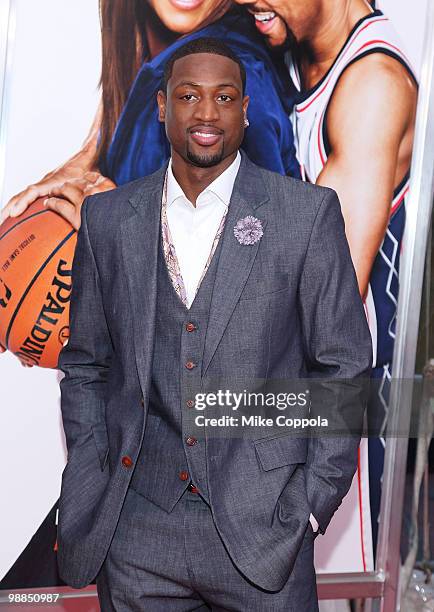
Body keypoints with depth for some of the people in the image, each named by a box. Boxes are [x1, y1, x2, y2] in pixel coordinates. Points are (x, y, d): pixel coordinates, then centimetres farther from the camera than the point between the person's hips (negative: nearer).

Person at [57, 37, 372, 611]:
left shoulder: (309, 212, -5)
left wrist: (313, 505, -5)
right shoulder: (107, 217, 2)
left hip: (261, 523, -2)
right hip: (135, 529, 3)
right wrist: (90, 498, 1)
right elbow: (84, 366, 8)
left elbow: (342, 369, -2)